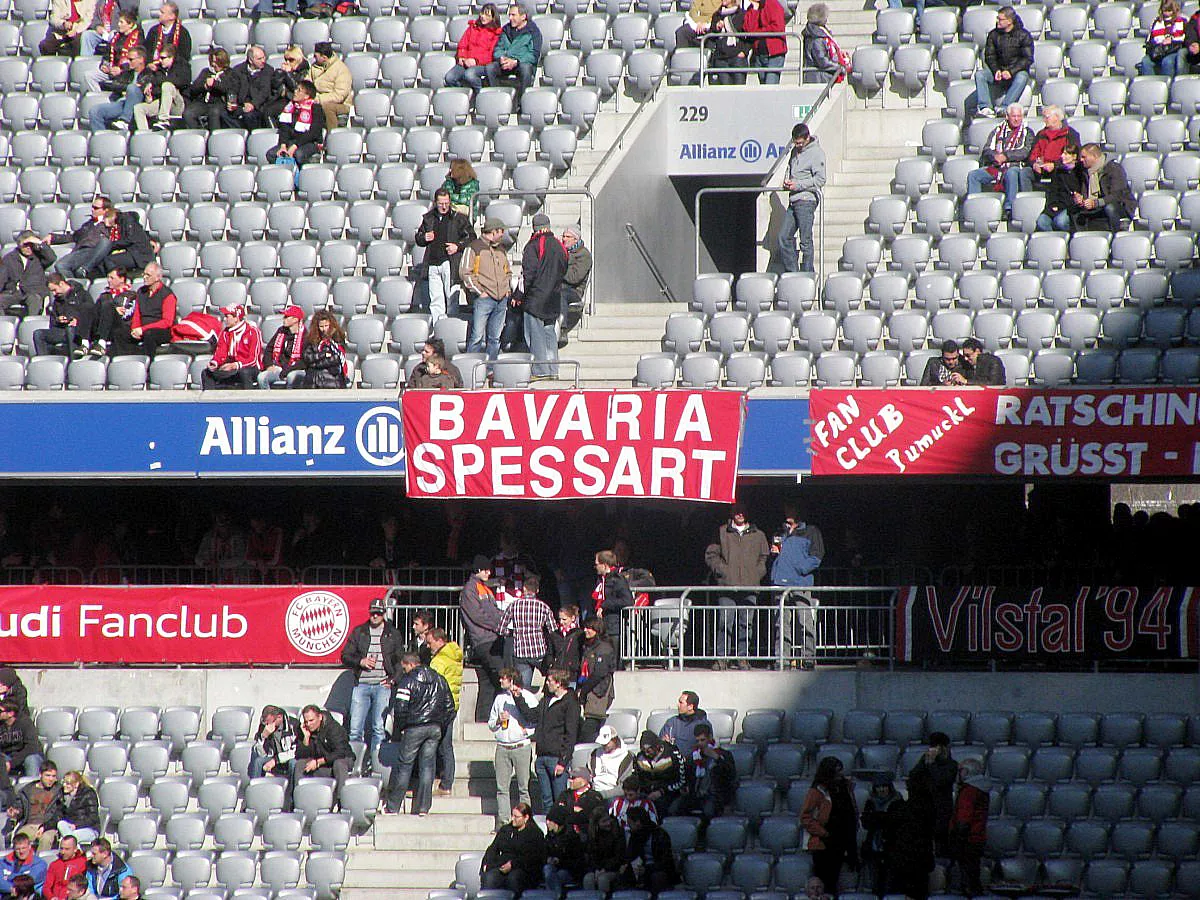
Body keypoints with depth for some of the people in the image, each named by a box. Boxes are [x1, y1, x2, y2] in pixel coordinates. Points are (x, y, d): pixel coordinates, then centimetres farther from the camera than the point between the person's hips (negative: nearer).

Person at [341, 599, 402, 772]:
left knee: (378, 728, -2)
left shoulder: (393, 634, 9)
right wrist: (360, 662, -8)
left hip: (382, 685, -1)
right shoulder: (359, 632, 10)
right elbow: (345, 656, 10)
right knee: (355, 729, -4)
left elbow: (400, 660, 11)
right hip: (362, 685, 1)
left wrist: (393, 679, -3)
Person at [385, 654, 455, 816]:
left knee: (404, 766, 2)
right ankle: (422, 807, 4)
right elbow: (449, 707, 14)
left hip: (414, 728, -5)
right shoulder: (439, 680, 11)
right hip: (435, 728, 5)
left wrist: (397, 732, -2)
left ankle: (393, 807, 5)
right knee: (427, 767, 7)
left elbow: (400, 708, -13)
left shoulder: (407, 681, -7)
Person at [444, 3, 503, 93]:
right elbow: (462, 44, 20)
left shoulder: (496, 33, 5)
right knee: (449, 78, -21)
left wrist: (476, 60, -15)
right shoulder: (473, 26, 21)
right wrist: (461, 57, 1)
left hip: (482, 64, -5)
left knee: (469, 74, -37)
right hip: (466, 63, 5)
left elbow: (492, 54, -4)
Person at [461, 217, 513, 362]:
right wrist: (479, 291, -11)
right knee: (477, 337, -10)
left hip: (501, 300, 7)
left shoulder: (501, 249, 19)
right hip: (483, 300, -7)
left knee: (495, 338, 7)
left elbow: (508, 271, 31)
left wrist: (508, 288, 13)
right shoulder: (474, 248, -2)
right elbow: (465, 272, -8)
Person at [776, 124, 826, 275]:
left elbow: (820, 180, -12)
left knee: (806, 241, -7)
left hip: (806, 200, -8)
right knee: (784, 237, 6)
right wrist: (787, 181, 8)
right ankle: (792, 272, 11)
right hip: (793, 200, 8)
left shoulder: (816, 153, -7)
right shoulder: (795, 151, 17)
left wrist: (797, 185, -15)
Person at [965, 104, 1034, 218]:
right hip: (995, 167, 4)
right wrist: (996, 157, -12)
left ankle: (1009, 208, -42)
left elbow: (1025, 152, -4)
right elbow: (987, 149, 10)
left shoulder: (1027, 132, 11)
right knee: (972, 175, -17)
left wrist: (1006, 156, -13)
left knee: (1011, 173, -40)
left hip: (1014, 166, -4)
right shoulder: (998, 130, 19)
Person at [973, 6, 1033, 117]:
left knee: (1022, 77, -38)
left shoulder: (1024, 36, -5)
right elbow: (989, 55, 7)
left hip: (1017, 70, -3)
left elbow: (1028, 59, -9)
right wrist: (996, 70, -13)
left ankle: (1004, 107, -46)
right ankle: (985, 107, -36)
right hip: (999, 69, 3)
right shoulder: (993, 35, 7)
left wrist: (1011, 72, -21)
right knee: (980, 74, -23)